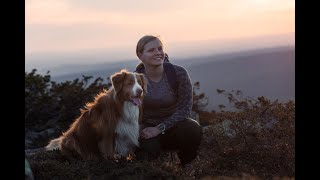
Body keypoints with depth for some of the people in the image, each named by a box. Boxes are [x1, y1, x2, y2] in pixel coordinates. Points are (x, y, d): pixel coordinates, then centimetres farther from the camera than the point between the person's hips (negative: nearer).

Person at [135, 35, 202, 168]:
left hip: (173, 125, 1)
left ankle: (186, 164, 1)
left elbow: (185, 108, -16)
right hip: (147, 127, -1)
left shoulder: (179, 73, -14)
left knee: (193, 129, -31)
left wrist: (160, 128, -23)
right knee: (149, 146, -34)